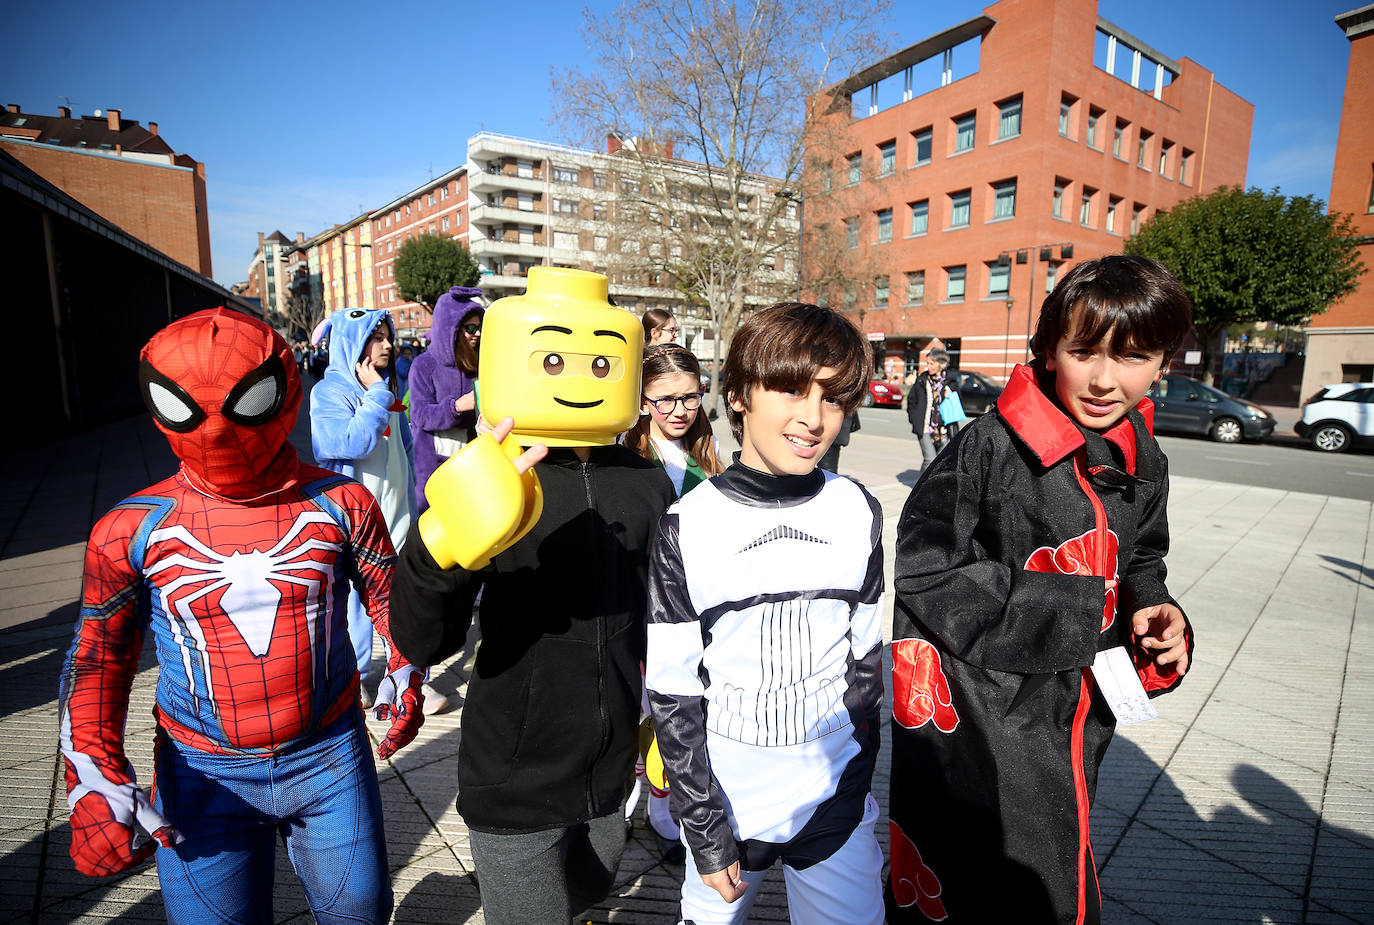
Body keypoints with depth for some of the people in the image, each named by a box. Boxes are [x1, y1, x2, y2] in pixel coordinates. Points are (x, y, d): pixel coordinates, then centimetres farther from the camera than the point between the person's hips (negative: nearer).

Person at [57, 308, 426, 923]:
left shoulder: (339, 503, -10)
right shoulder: (132, 531, -9)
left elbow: (391, 596, 4)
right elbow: (97, 656, 1)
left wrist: (405, 676, -3)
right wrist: (94, 780, -8)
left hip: (331, 758, 1)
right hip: (204, 776, 0)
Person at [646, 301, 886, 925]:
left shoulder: (858, 514, -6)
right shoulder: (688, 527, -15)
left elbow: (865, 661, 3)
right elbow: (673, 693, -10)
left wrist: (858, 777, 8)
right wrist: (705, 830, -8)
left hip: (834, 801, 2)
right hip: (724, 802, -1)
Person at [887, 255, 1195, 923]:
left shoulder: (1144, 464, 2)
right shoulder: (990, 448, -21)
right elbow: (922, 570, -21)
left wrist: (1154, 612, -3)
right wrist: (1059, 610, -21)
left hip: (1075, 716, 7)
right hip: (975, 712, -6)